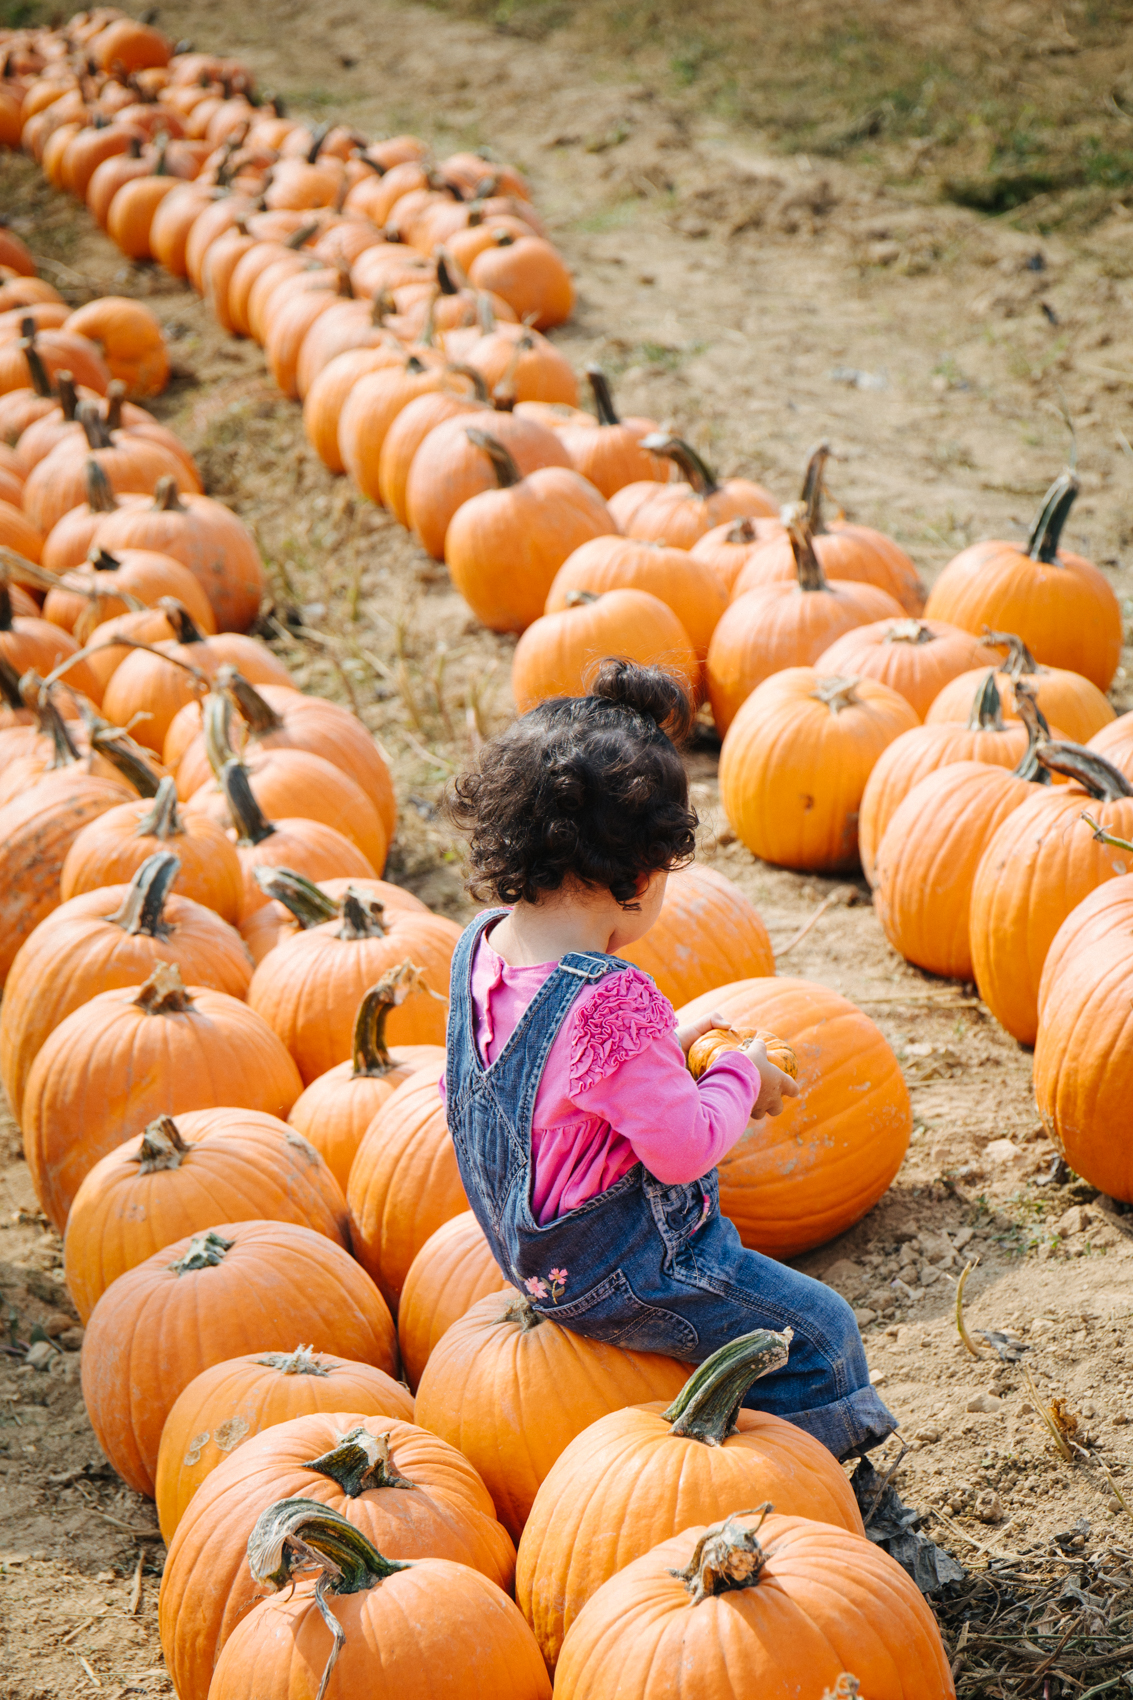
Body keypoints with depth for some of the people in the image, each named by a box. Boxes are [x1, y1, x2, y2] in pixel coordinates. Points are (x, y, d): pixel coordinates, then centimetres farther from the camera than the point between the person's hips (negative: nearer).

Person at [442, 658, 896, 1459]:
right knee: (820, 1332, 4)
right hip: (620, 1277, -9)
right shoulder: (612, 1001, -34)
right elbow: (685, 1150, -26)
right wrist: (740, 1079, -8)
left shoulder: (482, 945, -5)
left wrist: (666, 1046, 9)